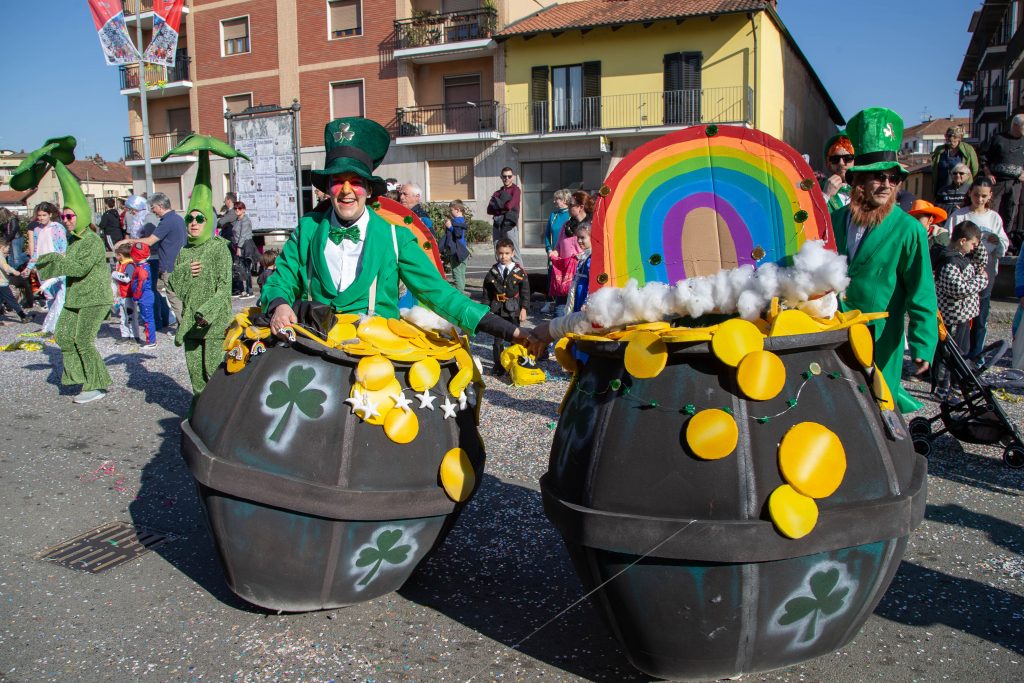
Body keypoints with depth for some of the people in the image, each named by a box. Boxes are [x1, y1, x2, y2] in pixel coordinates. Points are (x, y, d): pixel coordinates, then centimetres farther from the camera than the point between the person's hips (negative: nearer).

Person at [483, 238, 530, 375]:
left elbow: (525, 292, -1)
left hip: (513, 310, -1)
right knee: (497, 338, 6)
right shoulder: (492, 272, 0)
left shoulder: (519, 272, -4)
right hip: (497, 309, 1)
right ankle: (498, 364, 15)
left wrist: (523, 309, -5)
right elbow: (486, 293, 4)